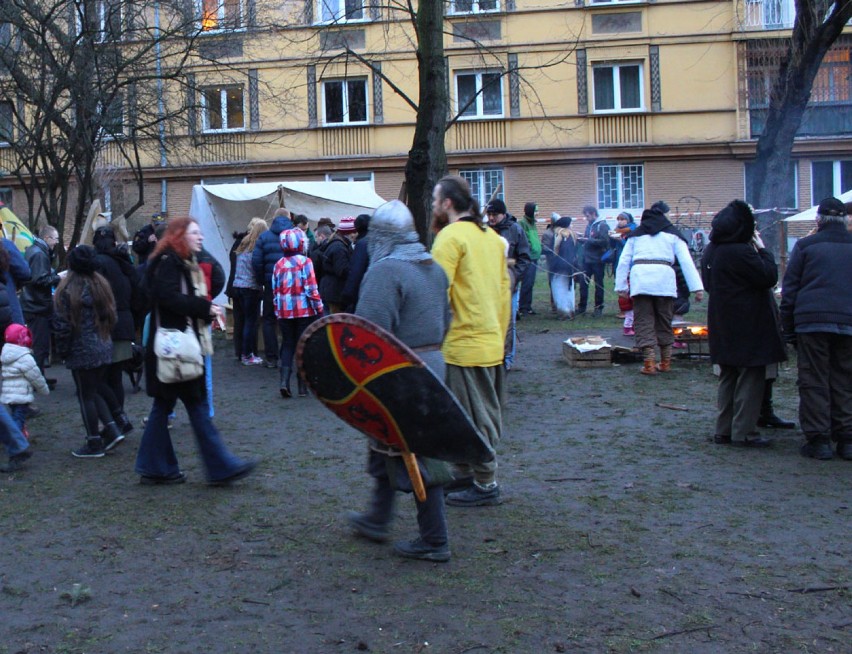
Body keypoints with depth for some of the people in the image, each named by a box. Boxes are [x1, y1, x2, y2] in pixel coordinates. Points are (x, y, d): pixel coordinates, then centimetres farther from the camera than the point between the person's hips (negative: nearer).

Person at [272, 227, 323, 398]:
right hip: (305, 310, -3)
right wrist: (319, 308, -5)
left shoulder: (279, 264, 4)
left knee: (287, 345, 12)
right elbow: (311, 289, -13)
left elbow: (275, 290, 8)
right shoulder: (305, 262, -9)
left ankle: (284, 381, -3)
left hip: (285, 312, 4)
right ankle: (302, 387, 7)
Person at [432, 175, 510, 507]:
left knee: (474, 418, 1)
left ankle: (485, 485, 9)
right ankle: (466, 474, 27)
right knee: (484, 414, 15)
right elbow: (504, 289, 15)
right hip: (492, 343, 9)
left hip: (464, 346, -9)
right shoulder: (491, 236, 12)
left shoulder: (450, 237, -13)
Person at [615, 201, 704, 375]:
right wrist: (697, 287, 3)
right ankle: (665, 363, 21)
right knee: (664, 322, 13)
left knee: (644, 322, 3)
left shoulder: (636, 233, 23)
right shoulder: (672, 232, 18)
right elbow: (686, 261, 8)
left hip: (639, 277, 0)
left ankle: (649, 363, -6)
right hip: (663, 277, 0)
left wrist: (621, 286, 17)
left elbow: (624, 261, 17)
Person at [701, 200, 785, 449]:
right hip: (747, 326, -8)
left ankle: (723, 430, 17)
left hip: (722, 324, 8)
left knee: (728, 377, 15)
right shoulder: (740, 251, -21)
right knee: (751, 377, -1)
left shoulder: (710, 251, 6)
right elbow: (769, 277, -18)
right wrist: (762, 249, -5)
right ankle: (742, 432, 0)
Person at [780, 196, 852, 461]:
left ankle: (818, 439, 1)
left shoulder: (806, 245, 4)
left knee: (814, 382, 1)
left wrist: (788, 329, 6)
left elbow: (789, 290, 2)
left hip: (812, 322, -3)